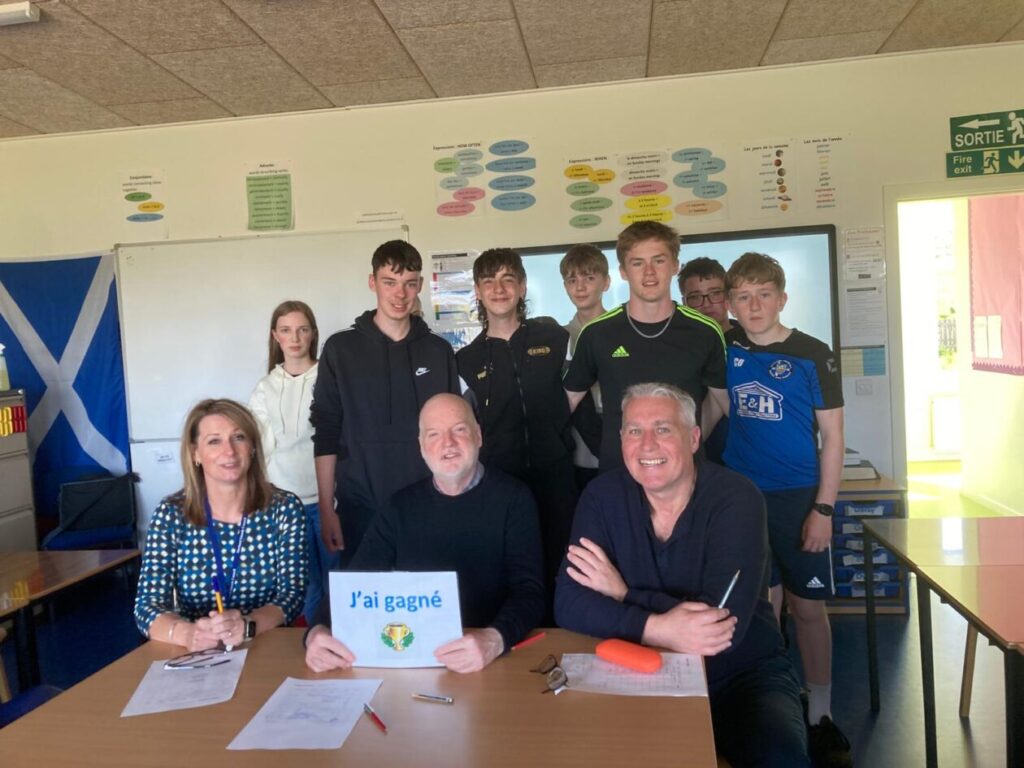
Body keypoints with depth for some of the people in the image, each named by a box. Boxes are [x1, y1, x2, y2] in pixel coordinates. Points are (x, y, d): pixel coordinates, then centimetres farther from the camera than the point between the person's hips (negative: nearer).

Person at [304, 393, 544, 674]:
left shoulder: (513, 498, -2)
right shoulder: (402, 506, 8)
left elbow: (529, 590, -10)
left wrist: (495, 639, -30)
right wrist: (318, 630, -17)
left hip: (490, 661, -3)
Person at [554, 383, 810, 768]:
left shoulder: (736, 498, -15)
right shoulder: (603, 496, -6)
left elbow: (725, 625, -25)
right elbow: (569, 603, -15)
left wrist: (623, 593, -18)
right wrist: (656, 629, -30)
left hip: (744, 676, -2)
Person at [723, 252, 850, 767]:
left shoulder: (812, 355, -6)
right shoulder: (725, 349, 0)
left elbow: (832, 435, -5)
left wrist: (823, 509, -9)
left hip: (798, 497, -2)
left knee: (807, 606, 5)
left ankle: (819, 716, 20)